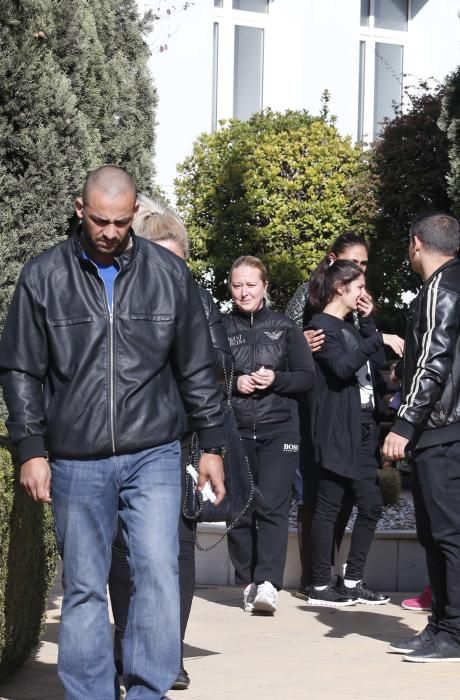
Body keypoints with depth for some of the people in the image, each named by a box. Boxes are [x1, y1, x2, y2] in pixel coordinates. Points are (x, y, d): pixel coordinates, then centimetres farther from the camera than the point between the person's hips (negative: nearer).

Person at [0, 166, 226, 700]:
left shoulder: (169, 274, 3)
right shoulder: (44, 276, 1)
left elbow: (196, 369, 10)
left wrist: (212, 445, 9)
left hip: (152, 458, 0)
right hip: (76, 463, 0)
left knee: (157, 572, -10)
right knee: (83, 589, 5)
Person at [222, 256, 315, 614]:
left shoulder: (285, 327, 6)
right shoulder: (221, 329, 7)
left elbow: (308, 377, 6)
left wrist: (276, 379, -11)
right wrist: (234, 383, -9)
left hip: (278, 429, -1)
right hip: (234, 429, 2)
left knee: (272, 506, -14)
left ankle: (267, 584, -21)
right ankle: (248, 583, 12)